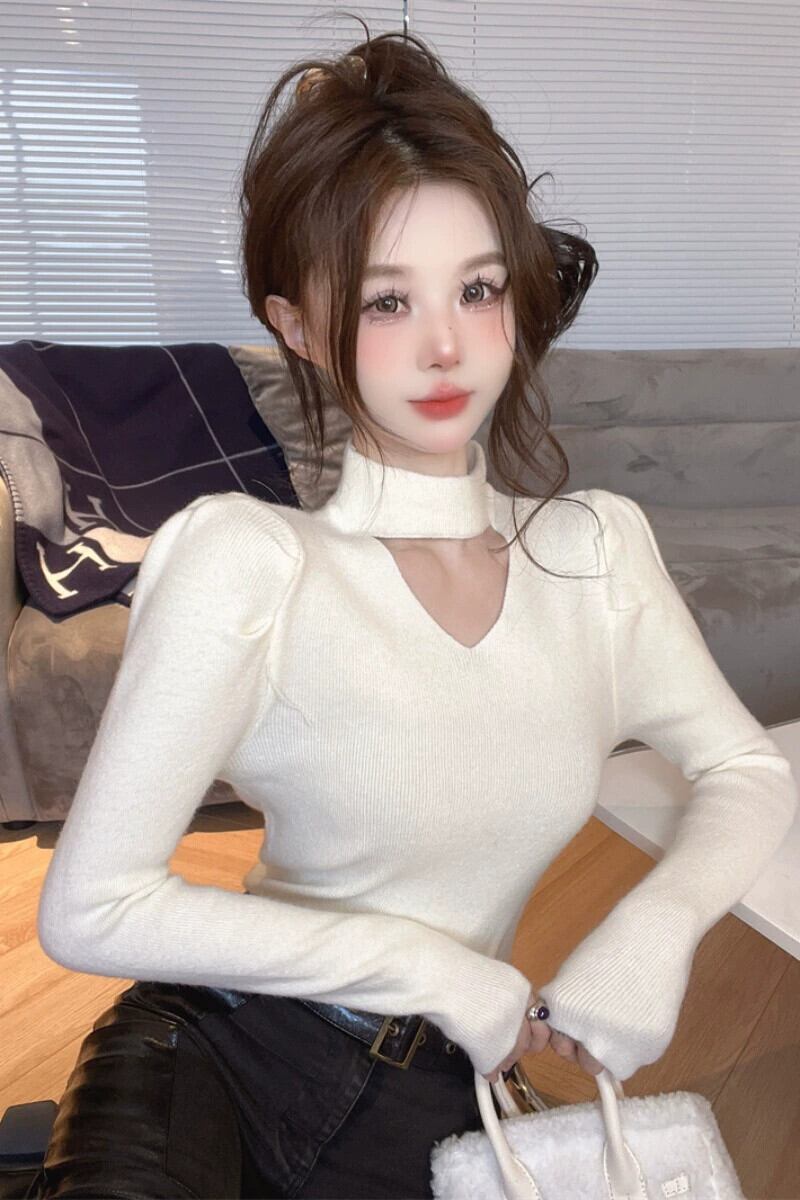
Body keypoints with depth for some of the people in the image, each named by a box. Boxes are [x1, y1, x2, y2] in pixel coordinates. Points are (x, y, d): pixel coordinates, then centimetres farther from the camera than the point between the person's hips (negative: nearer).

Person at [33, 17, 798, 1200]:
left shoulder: (600, 546, -4)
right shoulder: (247, 561, -19)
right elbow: (90, 908, -19)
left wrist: (655, 926, -14)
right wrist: (432, 965, -17)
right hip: (225, 1058, -5)